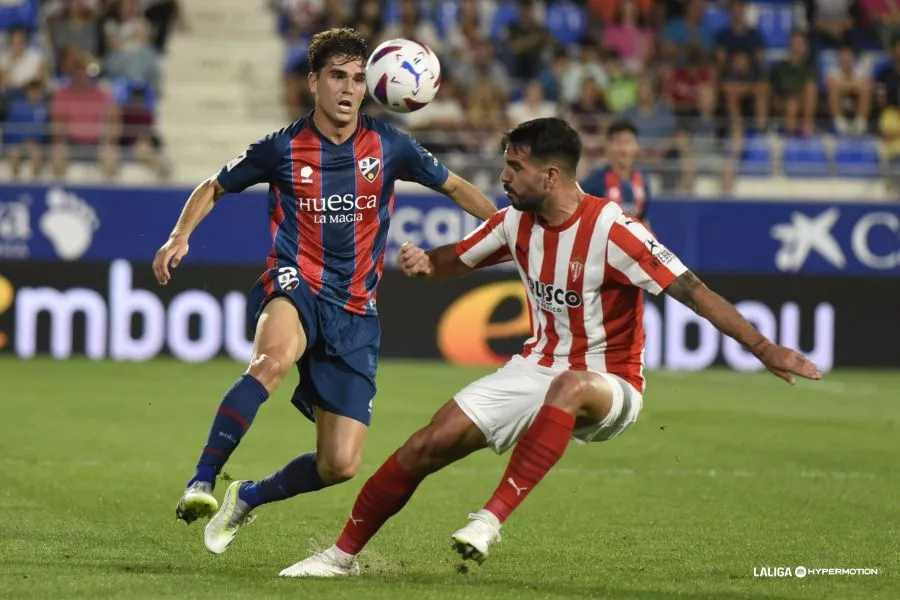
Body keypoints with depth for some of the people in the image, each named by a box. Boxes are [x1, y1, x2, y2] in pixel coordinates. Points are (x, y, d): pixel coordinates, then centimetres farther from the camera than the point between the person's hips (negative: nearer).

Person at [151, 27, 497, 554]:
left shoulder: (387, 146, 3)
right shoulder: (283, 149, 0)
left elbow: (454, 186, 17)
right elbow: (214, 189, 13)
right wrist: (181, 237, -4)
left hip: (355, 312, 3)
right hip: (295, 287, -3)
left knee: (341, 464, -4)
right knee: (274, 358, -42)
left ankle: (248, 497, 25)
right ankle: (202, 482, -41)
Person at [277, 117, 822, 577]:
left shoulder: (610, 231, -22)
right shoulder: (517, 223, 0)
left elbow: (691, 290, -25)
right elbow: (458, 260, 17)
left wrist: (765, 349, -31)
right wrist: (424, 262, -8)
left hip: (608, 387, -6)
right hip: (536, 368, 6)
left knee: (568, 385, -43)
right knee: (426, 447, -4)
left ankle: (492, 519, -42)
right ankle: (343, 555, 13)